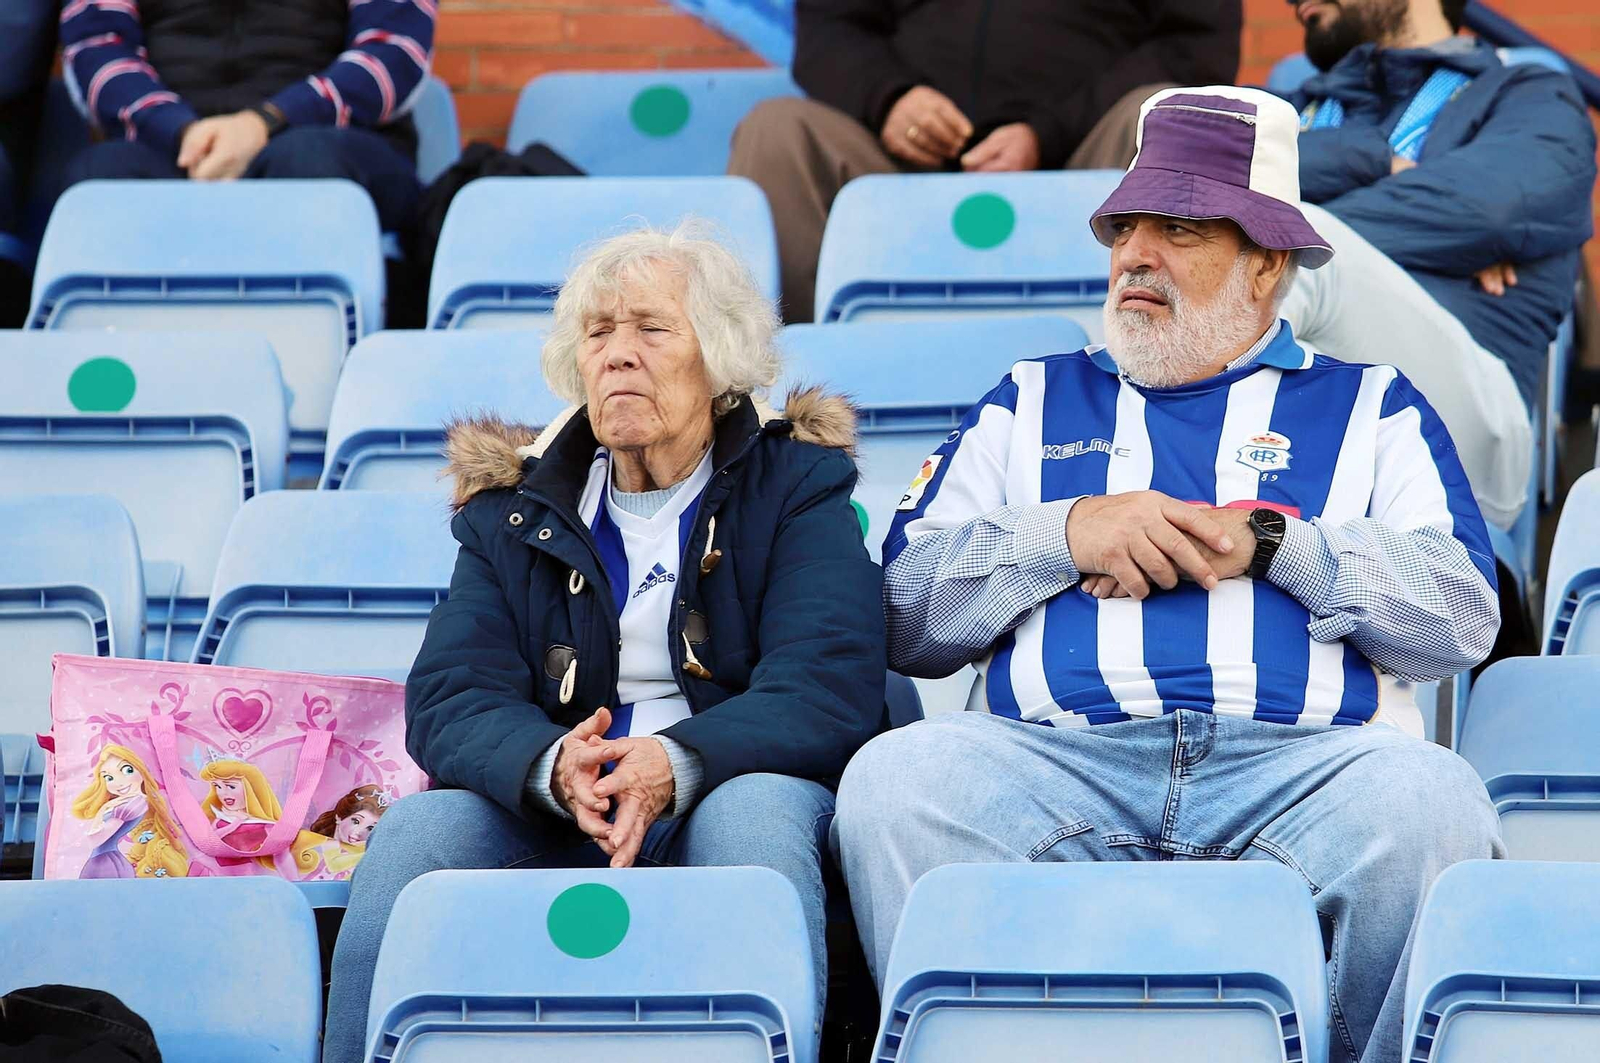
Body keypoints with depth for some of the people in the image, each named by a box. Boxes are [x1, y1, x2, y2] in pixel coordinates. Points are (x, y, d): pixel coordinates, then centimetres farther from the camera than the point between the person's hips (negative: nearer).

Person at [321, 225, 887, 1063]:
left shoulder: (797, 488, 7)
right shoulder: (513, 511, 16)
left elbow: (828, 695, -8)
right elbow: (449, 703, 1)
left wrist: (673, 765, -27)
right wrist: (554, 768, -24)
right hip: (551, 832, 2)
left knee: (756, 809, -36)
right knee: (418, 829, -26)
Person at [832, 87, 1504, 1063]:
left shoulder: (1372, 408, 24)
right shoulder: (1031, 405, 28)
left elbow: (1465, 616, 7)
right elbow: (905, 616, 14)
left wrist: (1265, 542, -2)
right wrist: (1066, 533, -1)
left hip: (1300, 758, -1)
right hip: (1057, 754, 1)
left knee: (1427, 802, -35)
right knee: (893, 783, -31)